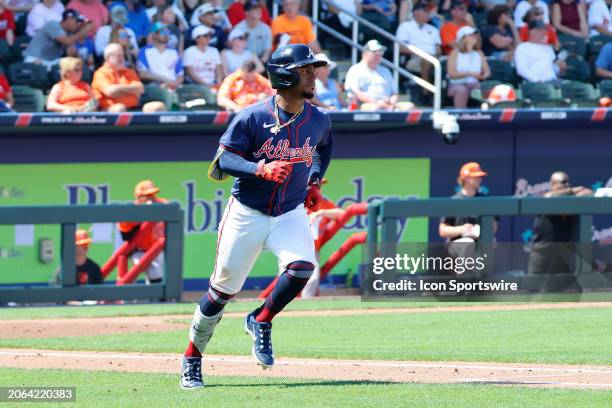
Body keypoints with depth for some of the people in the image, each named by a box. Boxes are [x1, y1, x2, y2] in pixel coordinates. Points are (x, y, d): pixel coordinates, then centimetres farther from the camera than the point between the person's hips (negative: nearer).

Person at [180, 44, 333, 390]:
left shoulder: (319, 121, -1)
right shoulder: (252, 118, -15)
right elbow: (225, 160, -15)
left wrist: (315, 181, 8)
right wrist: (262, 169, -31)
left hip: (291, 214, 3)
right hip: (248, 214, -3)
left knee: (302, 266, -26)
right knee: (223, 289, 3)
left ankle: (261, 322, 2)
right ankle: (192, 358, 23)